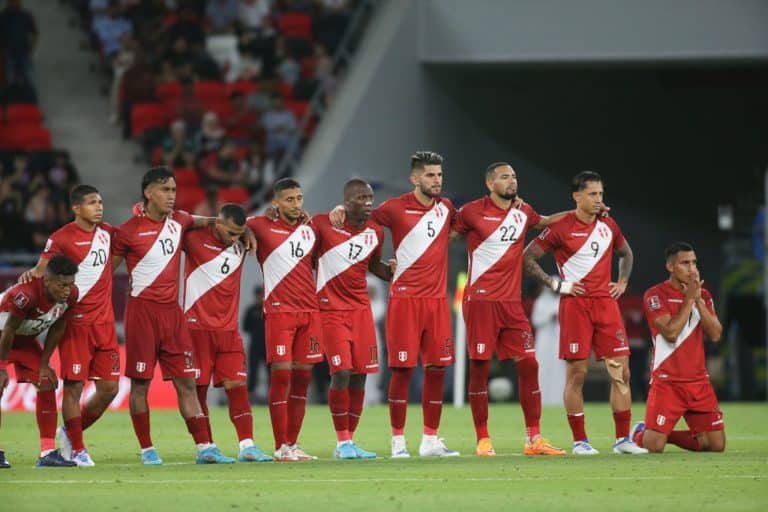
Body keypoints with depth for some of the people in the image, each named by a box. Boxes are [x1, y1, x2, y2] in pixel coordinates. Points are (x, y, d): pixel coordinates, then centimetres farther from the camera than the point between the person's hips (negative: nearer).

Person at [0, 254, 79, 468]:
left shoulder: (71, 295, -19)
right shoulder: (26, 294, -40)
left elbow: (57, 329, -3)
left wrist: (44, 363, 1)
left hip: (25, 339, 6)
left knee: (47, 385, -2)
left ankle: (47, 453, 1)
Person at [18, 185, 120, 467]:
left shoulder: (107, 233, 10)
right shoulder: (61, 238, -6)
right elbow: (43, 269, -4)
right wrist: (32, 273, -27)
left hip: (105, 322, 6)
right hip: (76, 321, -6)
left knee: (109, 387, 4)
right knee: (74, 385, -4)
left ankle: (70, 432, 23)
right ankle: (77, 449, 6)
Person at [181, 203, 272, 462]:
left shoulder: (241, 247, 8)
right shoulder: (194, 240, -5)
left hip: (229, 329, 4)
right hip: (198, 326, -4)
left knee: (237, 386, -4)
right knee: (198, 389, -1)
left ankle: (247, 447, -5)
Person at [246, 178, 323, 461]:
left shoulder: (309, 230, 14)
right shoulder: (261, 226, 0)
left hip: (310, 310, 5)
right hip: (279, 310, -5)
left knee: (302, 376, 5)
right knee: (281, 374, -8)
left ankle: (292, 443, 12)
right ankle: (281, 447, -3)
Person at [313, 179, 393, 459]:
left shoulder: (375, 232, 7)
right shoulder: (323, 224, -7)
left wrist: (398, 274, 8)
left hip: (361, 308, 5)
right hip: (331, 308, -5)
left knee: (359, 375, 2)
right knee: (342, 373, -14)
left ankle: (349, 441, 11)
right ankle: (342, 442, -5)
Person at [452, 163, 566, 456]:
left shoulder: (523, 213, 11)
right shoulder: (472, 212, -4)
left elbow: (545, 222, 32)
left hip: (511, 302, 5)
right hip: (480, 300, -5)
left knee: (528, 364, -1)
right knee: (479, 367, -3)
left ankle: (534, 440, 4)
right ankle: (483, 440, 4)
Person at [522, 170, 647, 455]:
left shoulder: (608, 226, 11)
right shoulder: (561, 227, -5)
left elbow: (626, 254, 30)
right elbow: (527, 257, -3)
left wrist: (622, 282, 15)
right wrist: (556, 284, -7)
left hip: (606, 302, 5)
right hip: (575, 304, -5)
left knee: (621, 372, -1)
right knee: (576, 373, -4)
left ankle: (623, 439, 4)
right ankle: (580, 441, 3)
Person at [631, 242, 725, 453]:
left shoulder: (703, 295, 10)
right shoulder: (655, 295, -7)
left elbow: (715, 335, -1)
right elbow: (670, 333, -20)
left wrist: (699, 300, -9)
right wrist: (689, 298, -16)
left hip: (699, 382, 5)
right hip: (667, 382, -5)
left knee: (717, 444, -1)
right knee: (653, 447, -13)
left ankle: (667, 434, 22)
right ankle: (639, 434, 23)